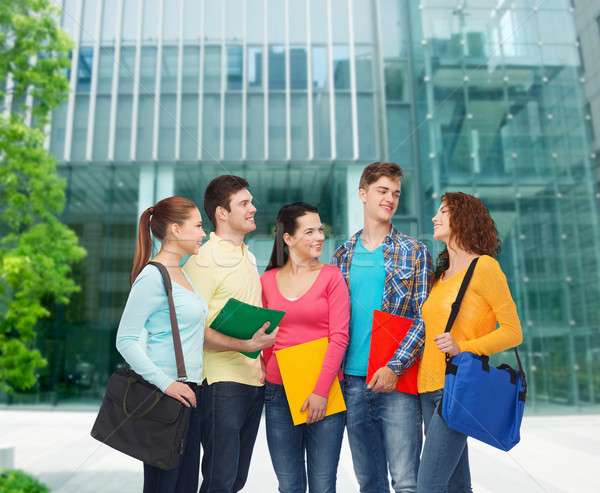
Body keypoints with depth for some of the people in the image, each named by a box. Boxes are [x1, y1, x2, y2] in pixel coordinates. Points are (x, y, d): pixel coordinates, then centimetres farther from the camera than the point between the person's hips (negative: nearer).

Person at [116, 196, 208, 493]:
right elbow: (126, 340, -16)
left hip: (189, 391, 9)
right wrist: (165, 383, -21)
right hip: (166, 396, -9)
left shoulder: (180, 273, 14)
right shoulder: (152, 277, -13)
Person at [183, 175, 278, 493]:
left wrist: (263, 361, 13)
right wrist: (244, 344, -25)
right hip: (222, 382, -8)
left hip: (254, 380, 8)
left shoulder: (248, 257, 16)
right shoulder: (203, 260, -11)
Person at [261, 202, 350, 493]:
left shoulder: (331, 276, -1)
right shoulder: (267, 280, 6)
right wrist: (268, 370, 1)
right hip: (278, 392, 2)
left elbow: (339, 337, -6)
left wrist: (322, 390, -12)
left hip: (324, 393, -2)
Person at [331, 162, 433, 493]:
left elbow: (424, 318, -4)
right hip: (352, 382, 3)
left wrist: (396, 367, -15)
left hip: (396, 382, -3)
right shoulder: (342, 257, 10)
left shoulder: (414, 252, 2)